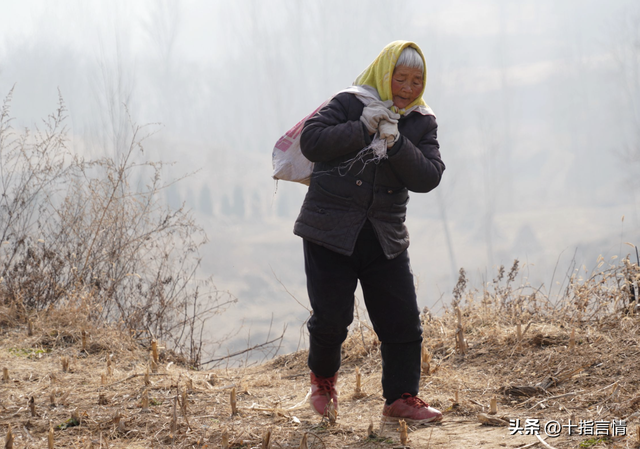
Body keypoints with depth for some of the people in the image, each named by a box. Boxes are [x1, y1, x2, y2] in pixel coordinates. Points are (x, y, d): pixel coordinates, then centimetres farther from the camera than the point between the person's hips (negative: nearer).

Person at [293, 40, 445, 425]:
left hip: (385, 238, 4)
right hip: (331, 231, -3)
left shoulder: (422, 123, 6)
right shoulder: (350, 104, -4)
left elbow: (428, 177, -6)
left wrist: (396, 143, -19)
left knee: (403, 321, -2)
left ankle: (401, 399, 10)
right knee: (331, 317, -4)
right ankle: (323, 378, 26)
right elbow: (311, 142, -15)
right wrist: (363, 129, -19)